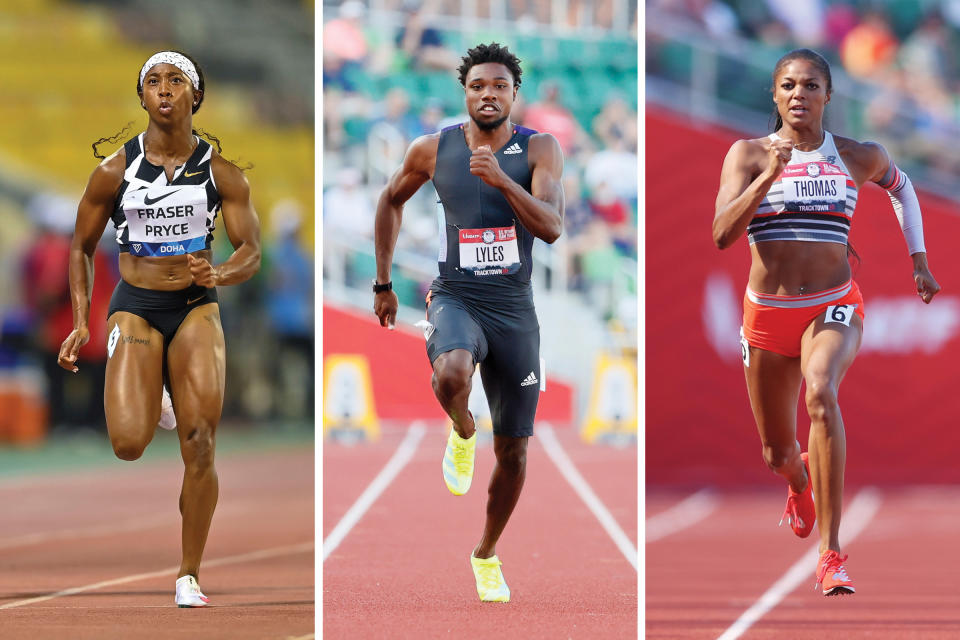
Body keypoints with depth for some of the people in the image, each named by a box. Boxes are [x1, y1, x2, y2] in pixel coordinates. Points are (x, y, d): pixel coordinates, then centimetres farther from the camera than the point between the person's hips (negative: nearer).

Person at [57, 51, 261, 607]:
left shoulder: (222, 171, -1)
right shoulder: (115, 170, -2)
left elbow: (252, 252, 0)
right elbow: (82, 247, 9)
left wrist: (219, 275, -23)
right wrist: (81, 324, 2)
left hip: (197, 308, 1)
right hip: (135, 306, 0)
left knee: (200, 445, -10)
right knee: (129, 443, -17)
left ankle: (189, 576, 3)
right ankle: (150, 403, 23)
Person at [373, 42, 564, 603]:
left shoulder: (539, 149, -7)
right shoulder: (434, 150, -2)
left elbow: (552, 227, -20)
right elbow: (392, 200, 17)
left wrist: (502, 180, -34)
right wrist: (383, 283, 17)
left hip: (515, 309, 1)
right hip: (455, 299, -1)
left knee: (513, 453, 7)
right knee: (451, 375, -37)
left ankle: (488, 553, 32)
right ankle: (463, 431, 0)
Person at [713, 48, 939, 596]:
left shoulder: (860, 158, 2)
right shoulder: (748, 155, -3)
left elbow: (900, 185, 25)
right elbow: (723, 234, -16)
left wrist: (919, 259, 21)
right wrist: (769, 177, -26)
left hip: (833, 308, -1)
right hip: (767, 311, 1)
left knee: (820, 392, -34)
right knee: (777, 456, 14)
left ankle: (831, 556, -33)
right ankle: (801, 484, 57)